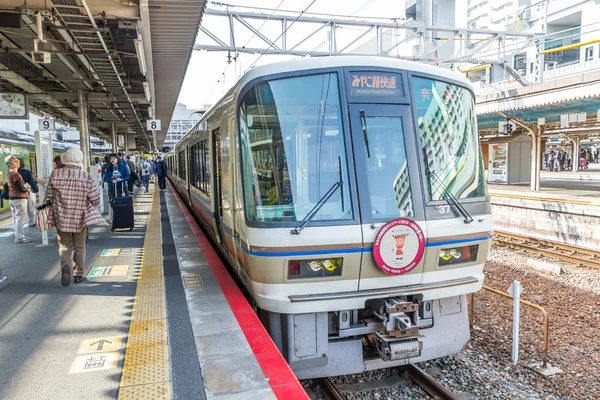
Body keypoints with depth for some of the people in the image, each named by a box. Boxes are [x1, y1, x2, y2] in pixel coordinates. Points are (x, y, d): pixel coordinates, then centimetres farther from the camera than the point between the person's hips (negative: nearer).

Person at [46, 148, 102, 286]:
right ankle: (78, 274, 20)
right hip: (80, 218, -1)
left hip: (61, 217, 1)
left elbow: (49, 196, 1)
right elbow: (96, 200, -7)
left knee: (65, 245, 14)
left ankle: (65, 265, -13)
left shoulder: (55, 174, -6)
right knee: (79, 246, 15)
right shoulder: (87, 178, -11)